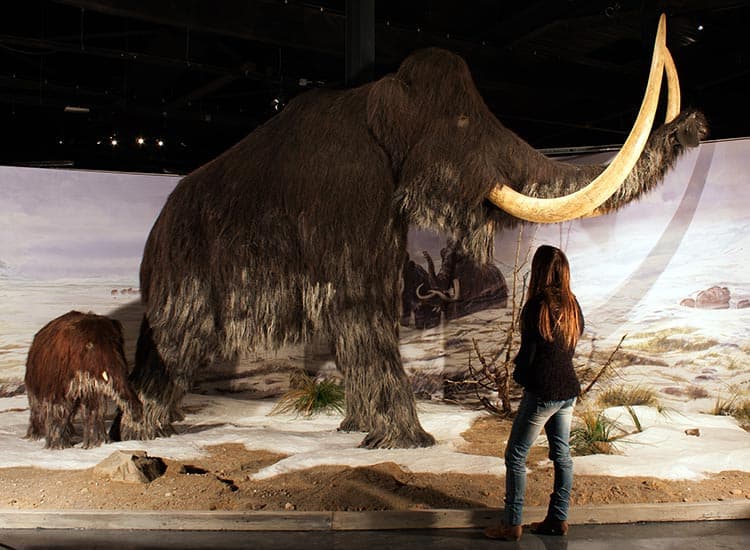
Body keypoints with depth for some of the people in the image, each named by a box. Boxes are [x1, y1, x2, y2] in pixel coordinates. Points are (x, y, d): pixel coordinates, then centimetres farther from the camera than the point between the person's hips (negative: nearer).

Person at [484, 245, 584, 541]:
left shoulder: (536, 307, -18)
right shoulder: (572, 305, 3)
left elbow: (527, 354, -14)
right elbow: (572, 345, 11)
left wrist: (518, 374, 7)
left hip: (542, 392, -7)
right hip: (569, 389, 7)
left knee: (516, 455, 3)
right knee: (561, 453, 15)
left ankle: (512, 524, 8)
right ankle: (558, 519, 24)